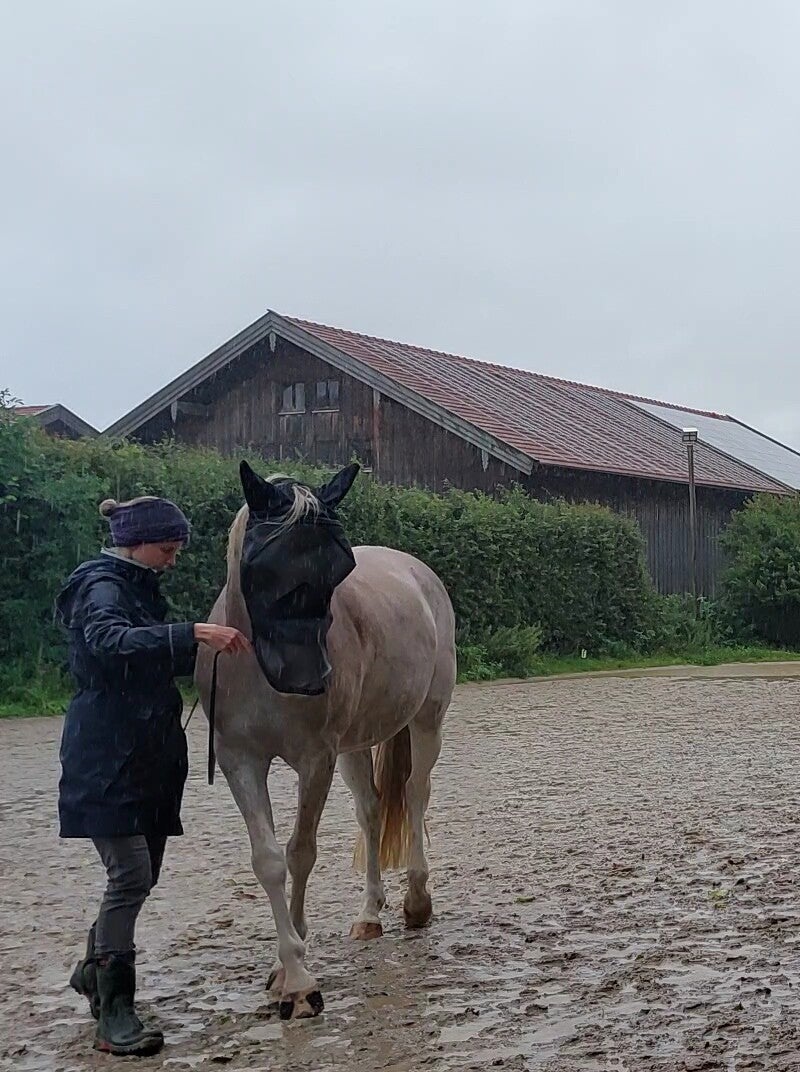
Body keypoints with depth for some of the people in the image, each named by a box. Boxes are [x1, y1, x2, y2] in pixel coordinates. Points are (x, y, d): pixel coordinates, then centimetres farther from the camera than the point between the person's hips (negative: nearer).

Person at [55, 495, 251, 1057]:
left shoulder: (139, 588, 18)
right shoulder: (102, 588, -13)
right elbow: (110, 641, -35)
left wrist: (209, 648, 12)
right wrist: (193, 633, -44)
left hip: (149, 755, 10)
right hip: (108, 759, -10)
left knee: (141, 874, 14)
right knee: (131, 875, -14)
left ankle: (95, 970, 33)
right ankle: (114, 1012, -9)